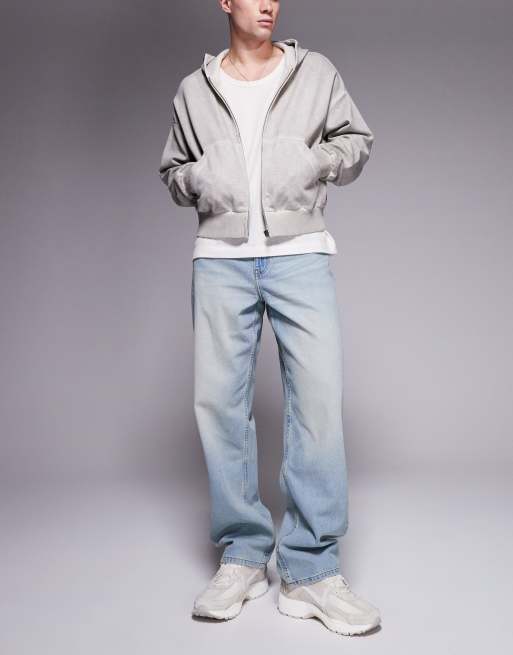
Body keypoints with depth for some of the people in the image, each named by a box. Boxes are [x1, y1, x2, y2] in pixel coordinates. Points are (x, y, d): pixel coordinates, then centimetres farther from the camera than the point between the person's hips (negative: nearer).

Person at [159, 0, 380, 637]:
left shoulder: (316, 72, 13)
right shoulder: (194, 90, 16)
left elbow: (357, 140, 14)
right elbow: (172, 169, 22)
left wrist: (314, 161, -5)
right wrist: (197, 178, 0)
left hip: (300, 254, -1)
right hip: (220, 257, 2)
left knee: (318, 395, -12)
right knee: (219, 400, -2)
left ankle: (311, 570, -3)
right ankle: (242, 555, 12)